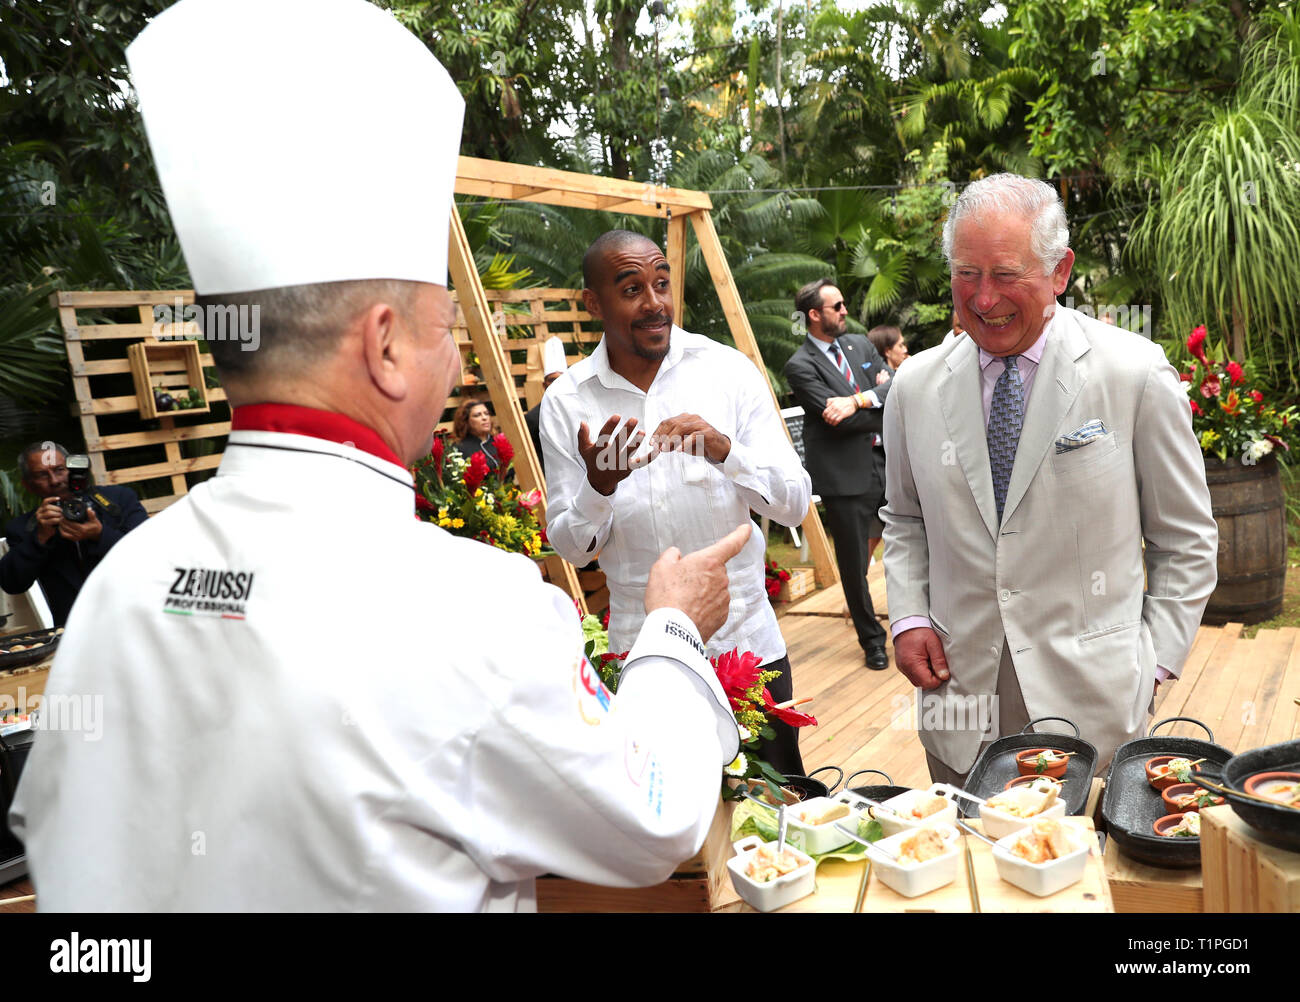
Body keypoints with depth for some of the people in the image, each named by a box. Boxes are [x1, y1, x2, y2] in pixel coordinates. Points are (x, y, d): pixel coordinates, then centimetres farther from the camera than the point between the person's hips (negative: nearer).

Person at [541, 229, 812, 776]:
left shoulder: (729, 369, -5)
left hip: (746, 642, 0)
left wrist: (725, 451, -25)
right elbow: (570, 548, -2)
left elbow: (796, 504, -8)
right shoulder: (566, 401, -4)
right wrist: (599, 485, -22)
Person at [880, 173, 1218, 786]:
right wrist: (908, 618, 0)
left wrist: (1151, 662, -3)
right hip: (959, 690, 2)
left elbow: (1185, 540, 2)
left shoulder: (1137, 374, -6)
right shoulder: (915, 385, 2)